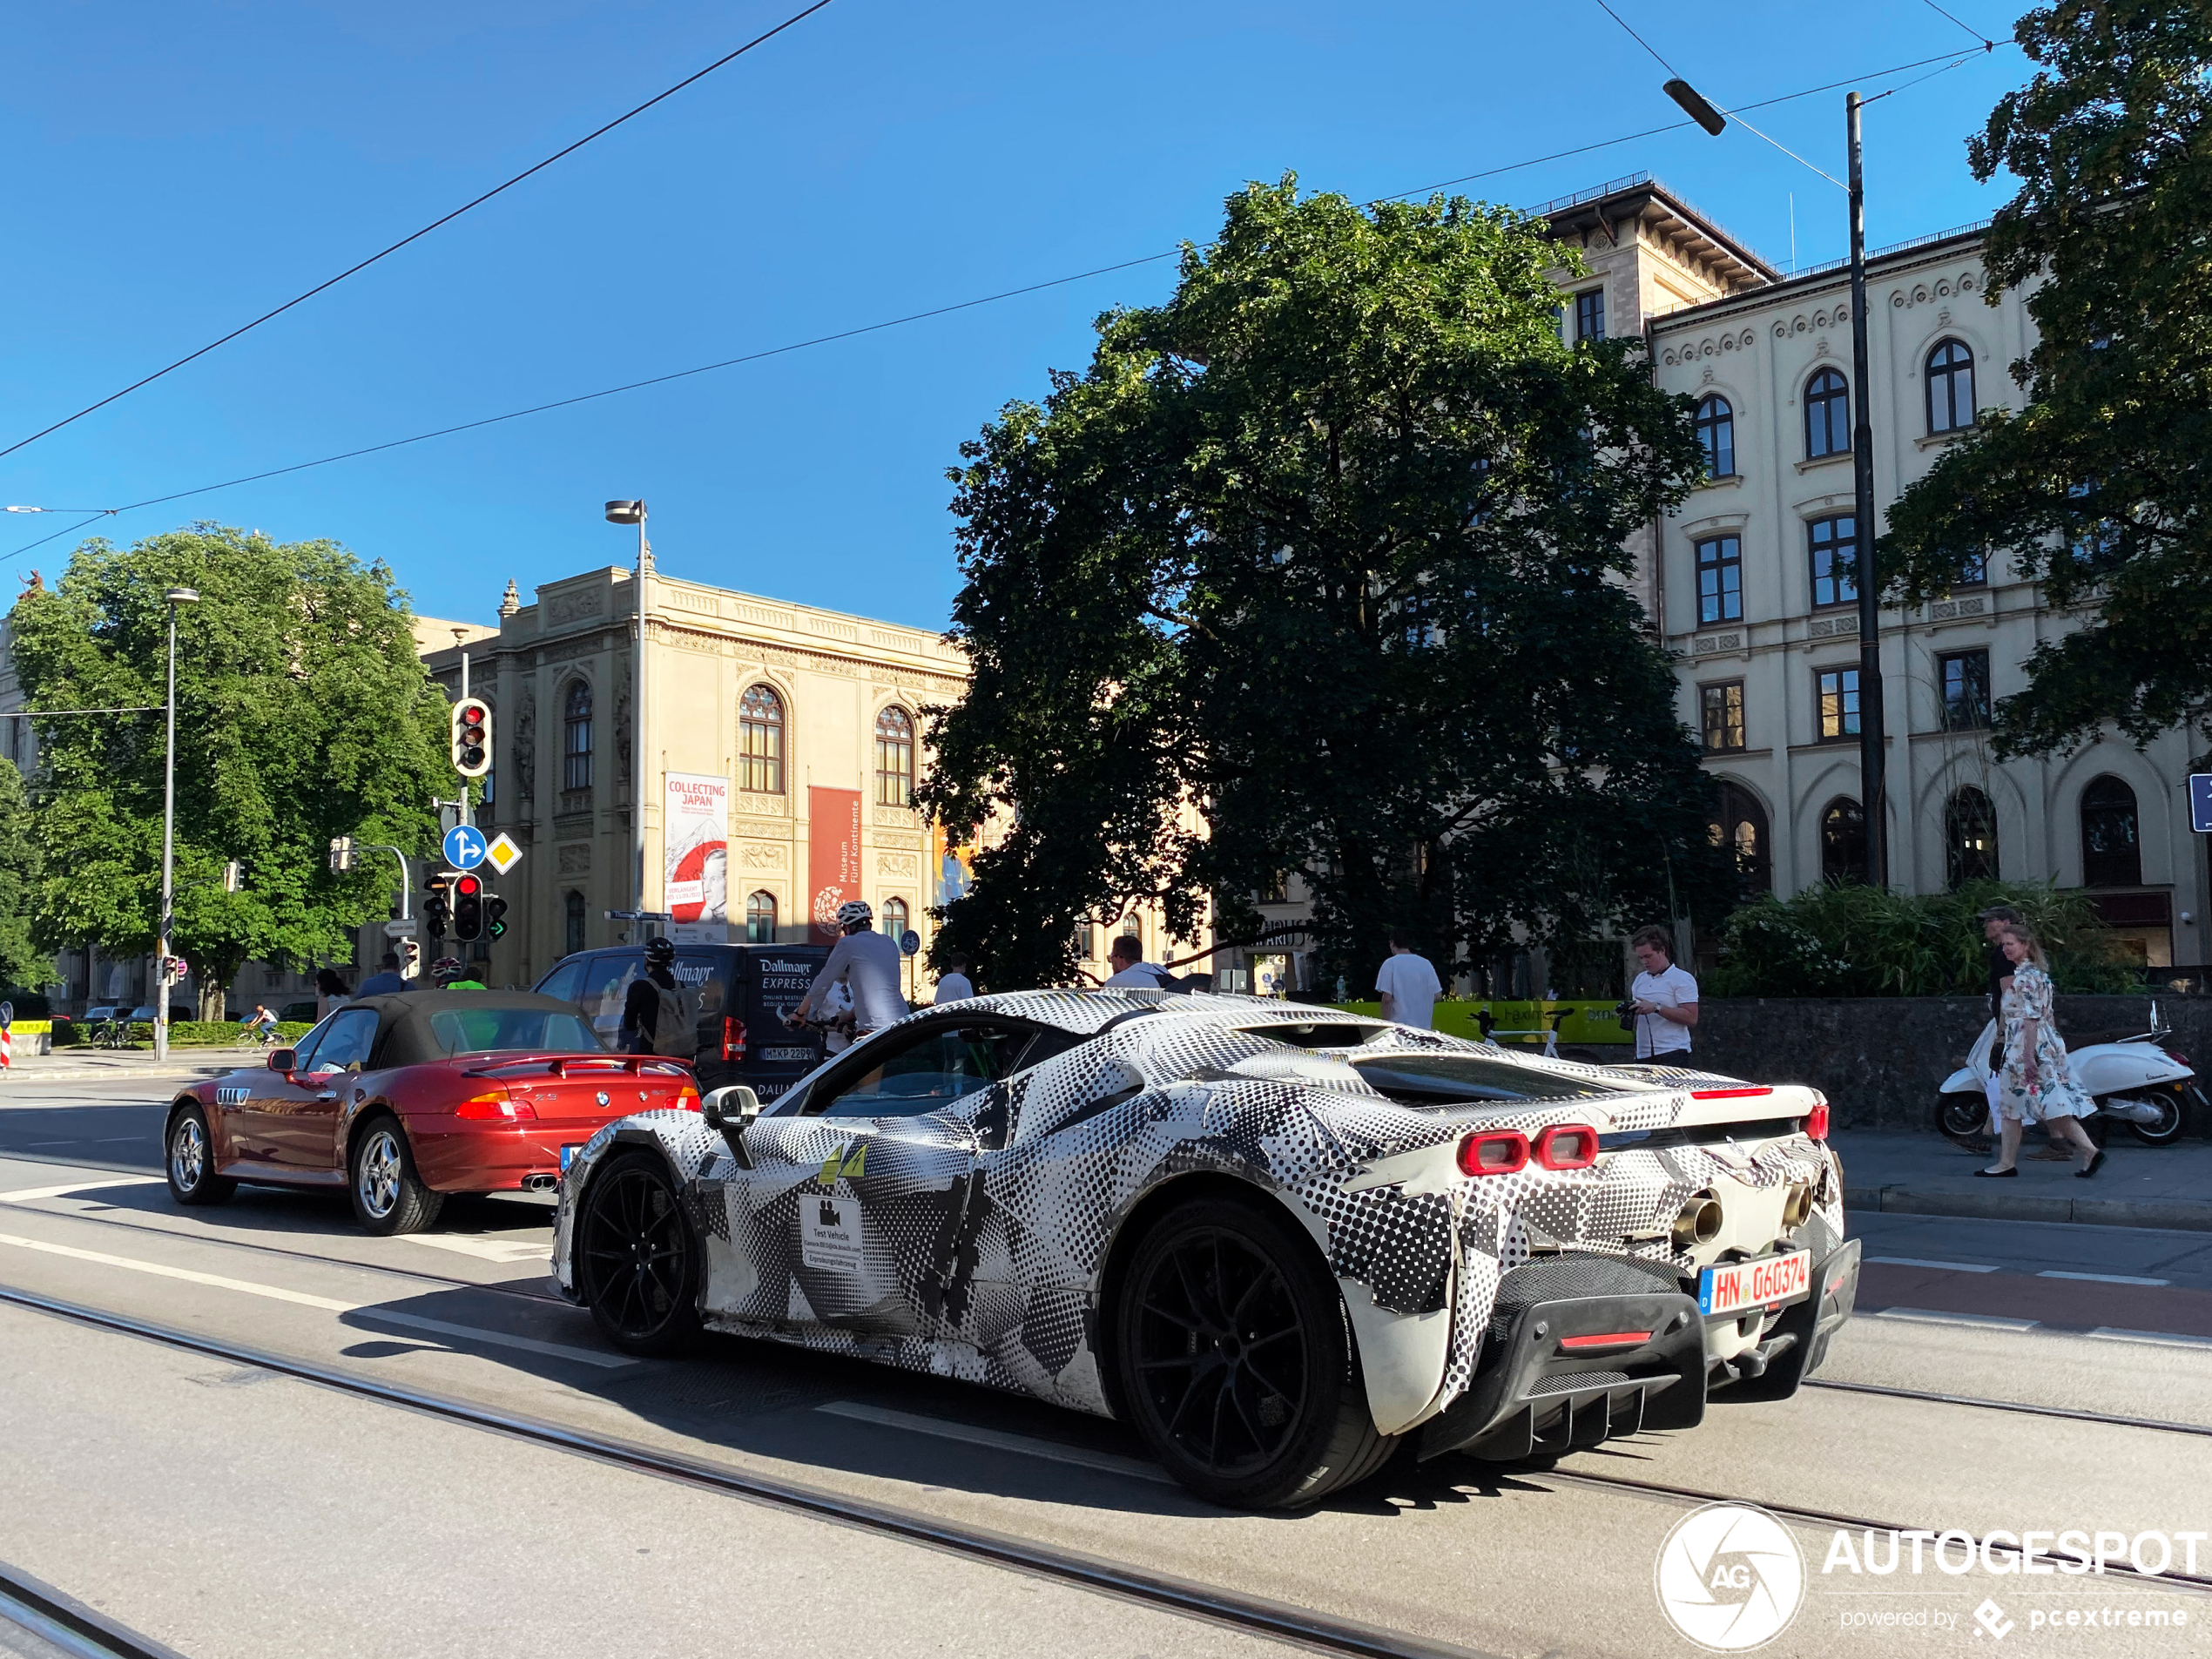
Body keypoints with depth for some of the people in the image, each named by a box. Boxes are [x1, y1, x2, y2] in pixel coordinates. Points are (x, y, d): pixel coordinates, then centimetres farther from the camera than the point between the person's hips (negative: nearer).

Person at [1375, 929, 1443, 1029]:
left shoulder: (1391, 964, -7)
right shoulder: (1425, 963, 5)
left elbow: (1387, 998, -12)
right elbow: (1437, 995, 7)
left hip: (1399, 1027, -4)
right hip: (1423, 1026, 4)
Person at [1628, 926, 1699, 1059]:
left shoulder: (1683, 978, -2)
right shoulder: (1640, 979, 18)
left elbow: (1691, 1018, -11)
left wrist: (1657, 1008, -18)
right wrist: (1630, 1010, 2)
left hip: (1672, 1053, -6)